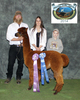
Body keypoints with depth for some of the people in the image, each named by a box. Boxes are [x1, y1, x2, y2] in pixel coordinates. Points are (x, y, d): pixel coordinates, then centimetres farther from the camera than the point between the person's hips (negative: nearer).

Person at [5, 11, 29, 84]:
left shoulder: (25, 26, 13)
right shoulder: (11, 26, 8)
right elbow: (8, 37, -3)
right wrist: (18, 39, -13)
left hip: (22, 47, 1)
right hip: (13, 47, -1)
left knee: (21, 63, 3)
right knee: (10, 63, -2)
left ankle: (18, 78, 15)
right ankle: (9, 77, 13)